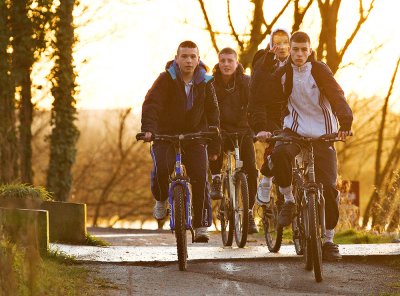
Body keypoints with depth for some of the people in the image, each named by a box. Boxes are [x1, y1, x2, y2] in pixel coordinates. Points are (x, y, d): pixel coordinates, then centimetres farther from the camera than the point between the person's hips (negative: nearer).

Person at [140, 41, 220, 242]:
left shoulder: (205, 83, 0)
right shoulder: (166, 79, -10)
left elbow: (212, 113, 7)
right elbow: (151, 104, -20)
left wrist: (215, 146, 5)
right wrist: (148, 129, -38)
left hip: (195, 137, 2)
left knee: (200, 178, -14)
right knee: (161, 169, -28)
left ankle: (201, 226, -4)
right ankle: (161, 200, 4)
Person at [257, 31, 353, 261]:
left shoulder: (320, 71, -9)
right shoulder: (282, 74, 1)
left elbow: (337, 96, -20)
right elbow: (266, 100, -3)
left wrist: (345, 124, -34)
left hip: (322, 133, -1)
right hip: (294, 129, 1)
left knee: (329, 187, -8)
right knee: (280, 153, -34)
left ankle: (329, 239, 7)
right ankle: (289, 200, -10)